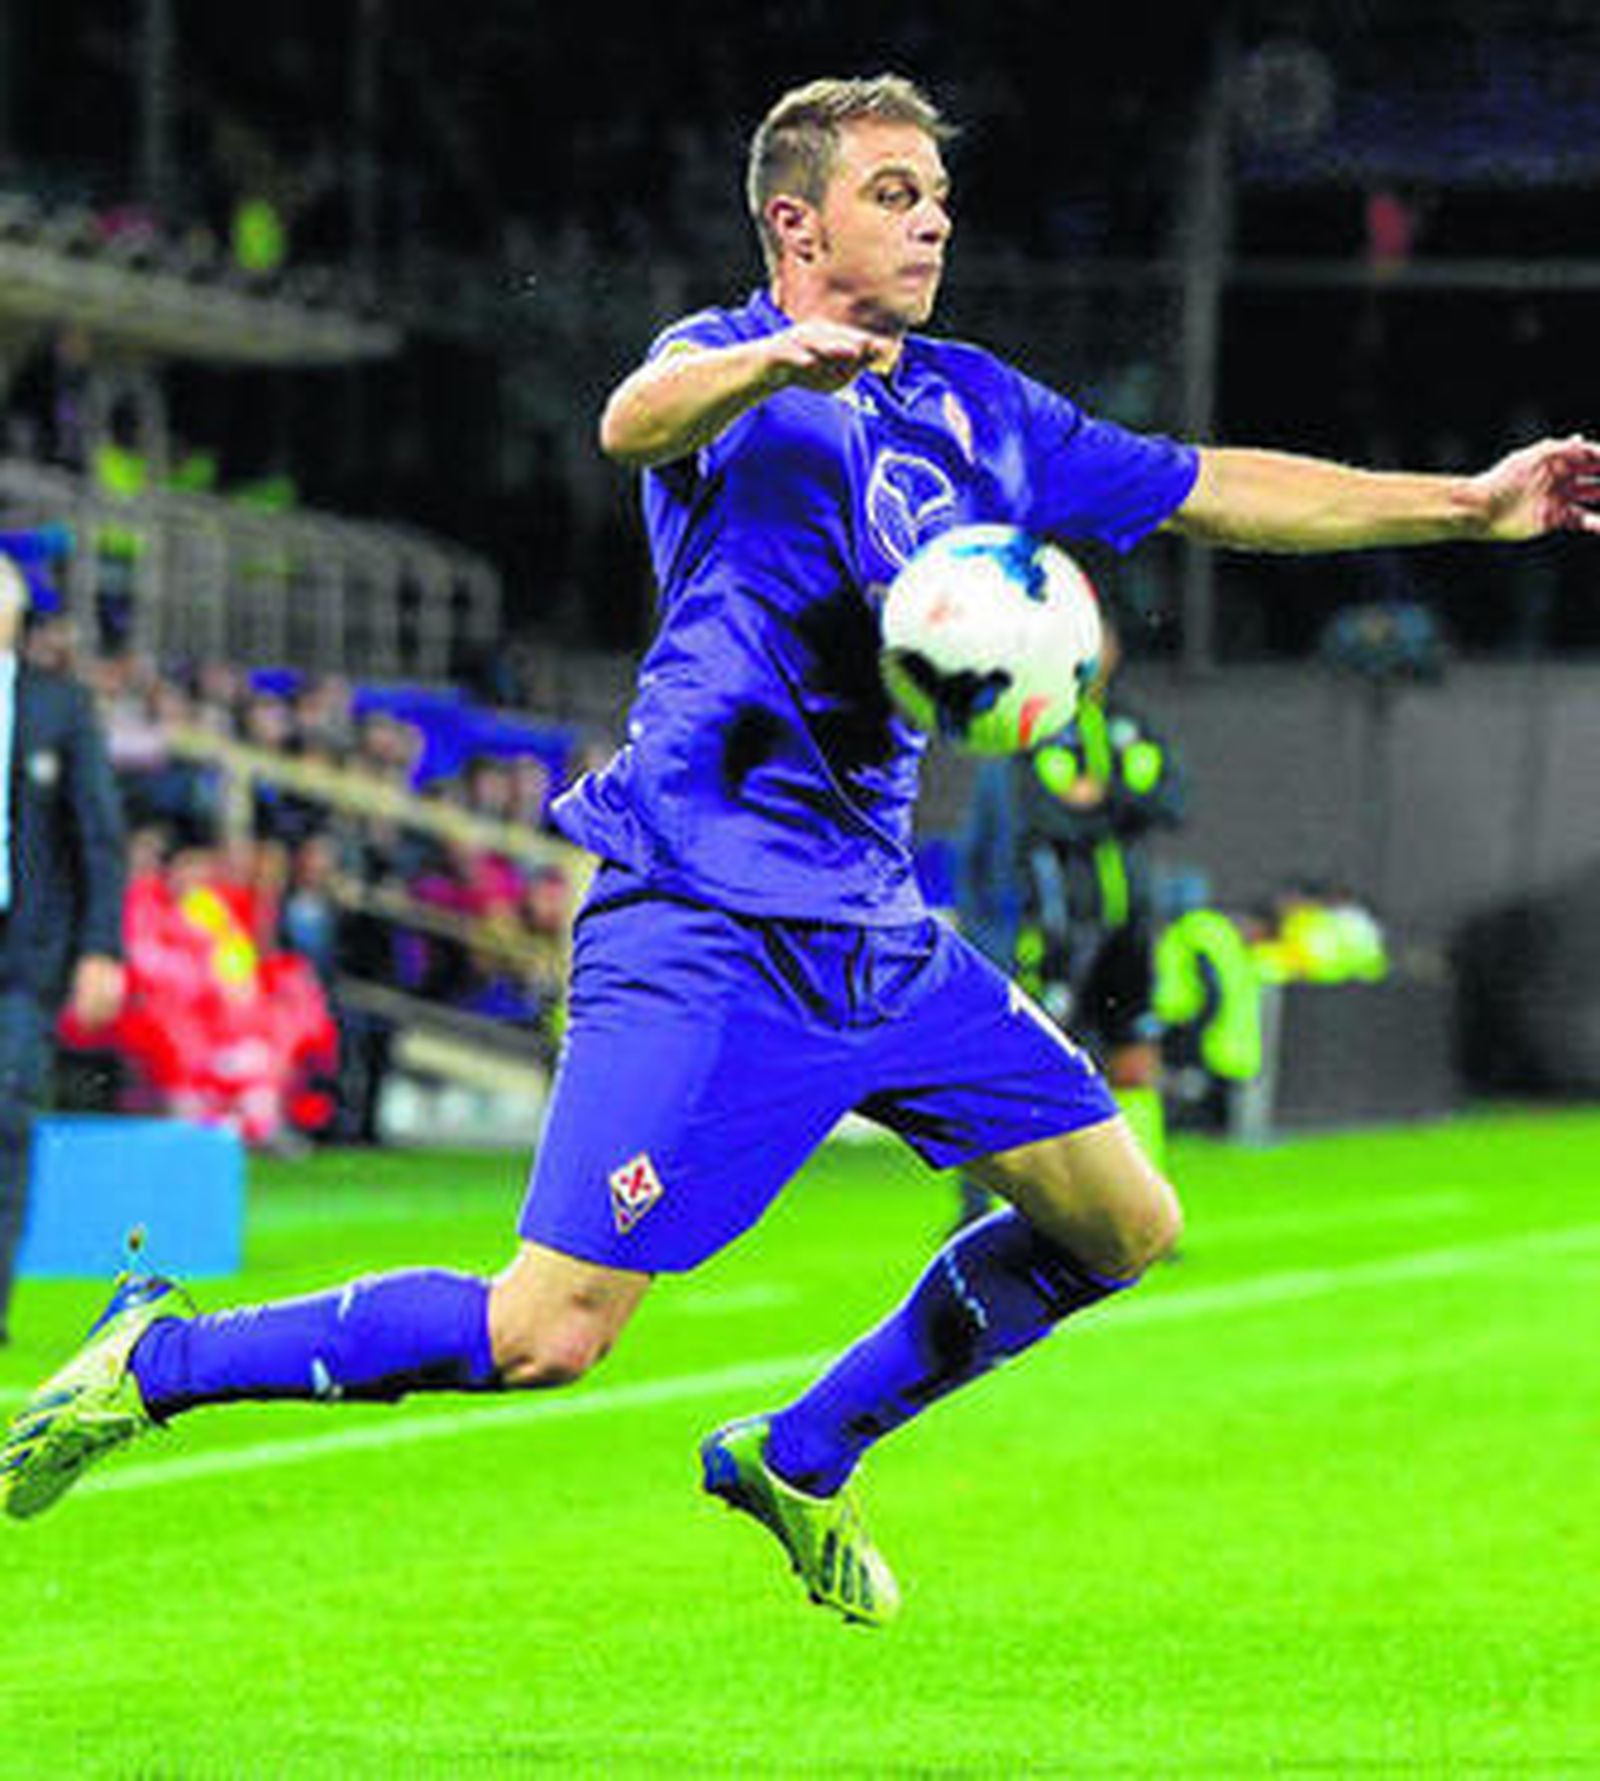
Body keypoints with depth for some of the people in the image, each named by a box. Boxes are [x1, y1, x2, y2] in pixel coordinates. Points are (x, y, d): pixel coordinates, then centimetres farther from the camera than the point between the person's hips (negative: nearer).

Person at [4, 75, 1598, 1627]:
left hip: (877, 937, 8)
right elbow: (637, 425, -30)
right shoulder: (737, 369, -6)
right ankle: (156, 1359, 3)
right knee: (542, 1338, -15)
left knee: (1123, 1224, 8)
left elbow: (1212, 491, 20)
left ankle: (800, 1460, 22)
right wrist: (778, 357, -52)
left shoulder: (973, 409, 15)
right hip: (703, 933, -8)